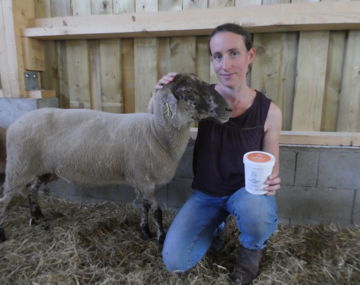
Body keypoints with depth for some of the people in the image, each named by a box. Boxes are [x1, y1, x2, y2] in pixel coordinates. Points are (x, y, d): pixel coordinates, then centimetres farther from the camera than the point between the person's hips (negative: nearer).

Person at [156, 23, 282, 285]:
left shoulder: (269, 111, -13)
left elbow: (271, 167, -2)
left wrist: (271, 182, -25)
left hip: (246, 190, -1)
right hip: (206, 193, 1)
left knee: (255, 212, -38)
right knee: (174, 262, -9)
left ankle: (252, 248, 3)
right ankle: (215, 225, 21)